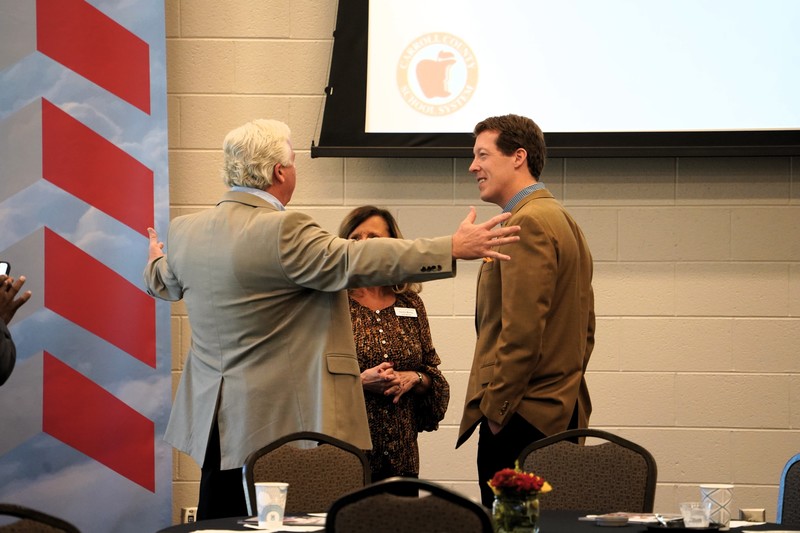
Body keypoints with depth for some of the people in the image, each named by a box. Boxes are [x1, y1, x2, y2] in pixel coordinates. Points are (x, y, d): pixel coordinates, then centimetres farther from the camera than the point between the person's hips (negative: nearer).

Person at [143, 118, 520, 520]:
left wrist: (156, 264, 54)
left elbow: (167, 283, 28)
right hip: (282, 424, -8)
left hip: (215, 426, 8)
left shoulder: (183, 232, 8)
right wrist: (455, 247, -20)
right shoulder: (284, 231, -17)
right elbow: (354, 261, -23)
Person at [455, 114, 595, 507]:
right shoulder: (563, 221, 20)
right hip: (563, 414, 10)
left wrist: (493, 406, -14)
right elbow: (585, 330, 23)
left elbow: (522, 329, -20)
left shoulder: (527, 223, -13)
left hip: (522, 417, -10)